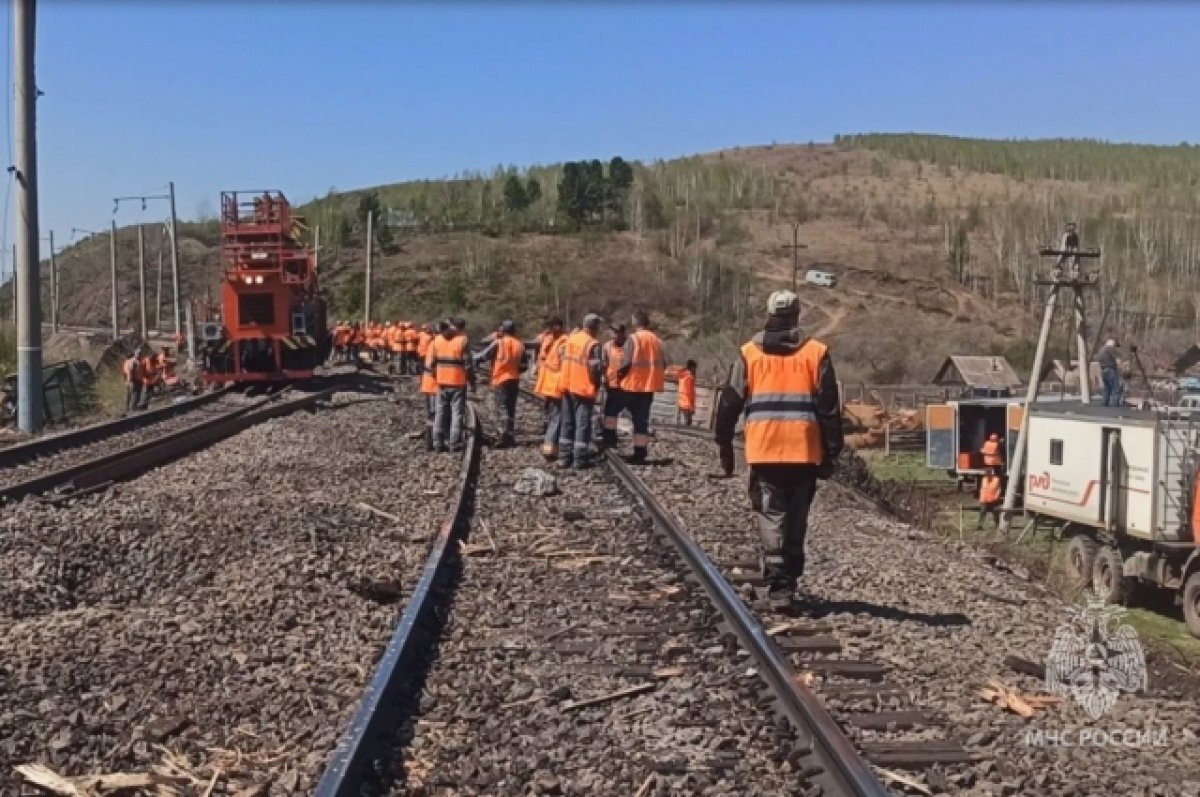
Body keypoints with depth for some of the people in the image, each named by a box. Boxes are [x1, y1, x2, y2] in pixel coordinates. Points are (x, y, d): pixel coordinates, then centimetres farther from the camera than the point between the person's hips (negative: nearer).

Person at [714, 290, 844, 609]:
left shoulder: (749, 353, 4)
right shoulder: (816, 352, 3)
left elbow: (729, 402, 4)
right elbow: (829, 407, 1)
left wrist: (724, 446, 13)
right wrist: (831, 453, 6)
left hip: (763, 450, 0)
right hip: (804, 450, 1)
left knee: (771, 518, 1)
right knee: (796, 520, 13)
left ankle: (779, 587, -9)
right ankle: (788, 580, 20)